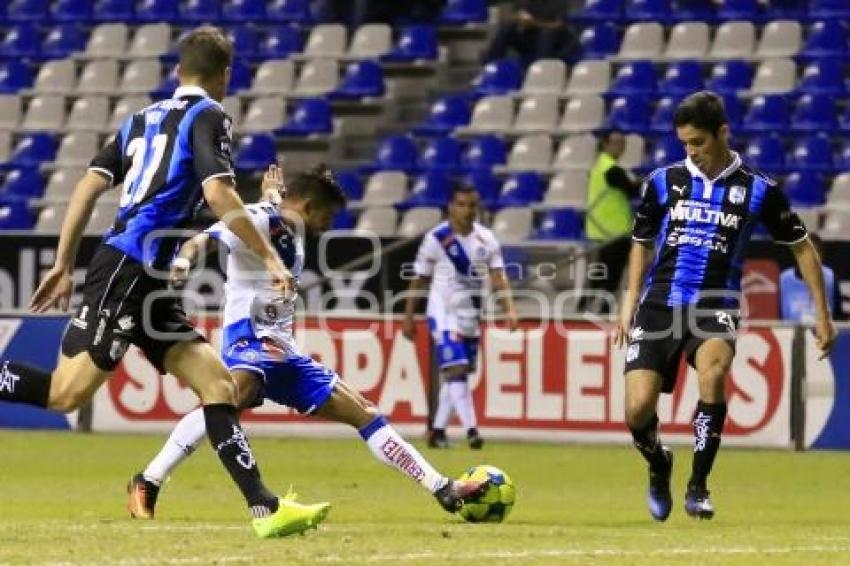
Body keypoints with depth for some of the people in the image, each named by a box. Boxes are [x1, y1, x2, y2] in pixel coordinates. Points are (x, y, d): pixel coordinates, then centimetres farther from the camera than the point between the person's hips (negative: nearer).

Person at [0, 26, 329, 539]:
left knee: (218, 383, 3)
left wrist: (64, 265, 15)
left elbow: (90, 186, 15)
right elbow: (218, 193, -14)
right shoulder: (209, 116, 0)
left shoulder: (143, 119, 22)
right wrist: (270, 257, -9)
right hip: (127, 268, -9)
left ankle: (264, 507, -5)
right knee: (67, 392, -15)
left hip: (146, 283, 9)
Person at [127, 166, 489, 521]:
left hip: (283, 352, 10)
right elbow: (202, 240, -25)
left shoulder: (292, 229, 19)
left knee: (364, 413, 11)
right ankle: (148, 484, -41)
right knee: (235, 395, -40)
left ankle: (443, 489, 18)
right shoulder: (258, 220, -7)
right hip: (250, 338, -10)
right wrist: (184, 260, -44)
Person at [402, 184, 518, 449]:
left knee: (457, 374, 10)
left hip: (471, 315, 5)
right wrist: (408, 318, 0)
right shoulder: (436, 238, -8)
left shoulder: (486, 239, 3)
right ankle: (471, 429, -24)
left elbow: (498, 278, -1)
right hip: (443, 314, -5)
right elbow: (419, 280, -1)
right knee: (456, 369, -17)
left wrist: (510, 309, -15)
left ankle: (437, 430, 20)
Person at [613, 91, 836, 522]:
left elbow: (802, 247, 10)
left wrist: (821, 313, 6)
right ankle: (659, 466, 23)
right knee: (638, 410, -14)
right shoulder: (664, 181, 5)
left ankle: (698, 487, -21)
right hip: (659, 304, 2)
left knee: (712, 372, -35)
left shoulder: (758, 191, 0)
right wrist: (630, 302, 8)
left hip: (715, 306, -2)